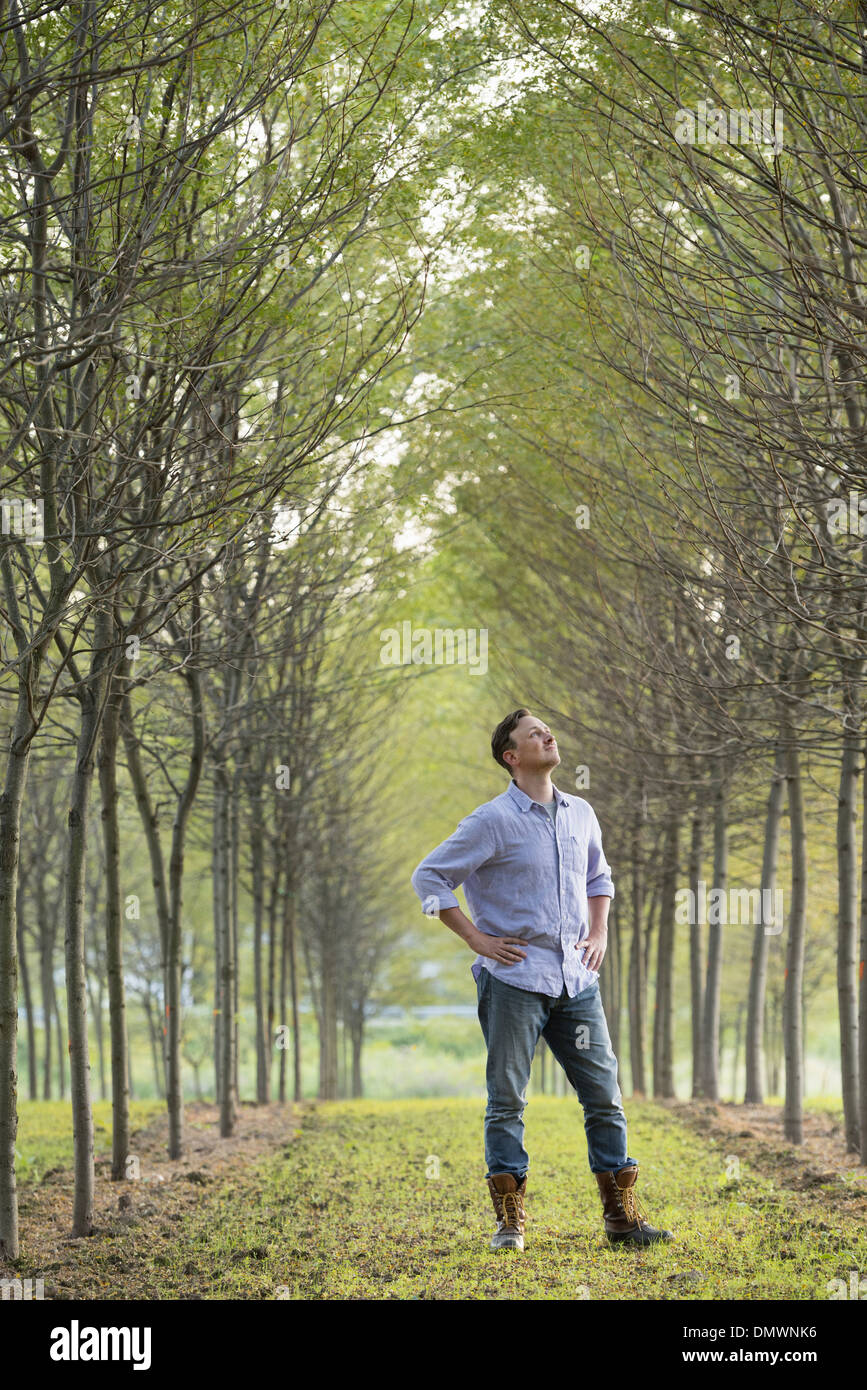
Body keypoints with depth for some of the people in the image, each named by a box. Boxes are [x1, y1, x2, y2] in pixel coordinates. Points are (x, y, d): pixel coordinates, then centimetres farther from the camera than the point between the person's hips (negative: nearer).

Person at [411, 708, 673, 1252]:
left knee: (605, 1094, 3)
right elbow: (429, 877, -4)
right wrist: (475, 938, -7)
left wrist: (599, 933, 14)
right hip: (514, 978, -5)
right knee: (508, 1100, 0)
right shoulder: (493, 820, -6)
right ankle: (510, 1221, 7)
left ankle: (622, 1216, 10)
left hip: (576, 979, 5)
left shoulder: (581, 814, 11)